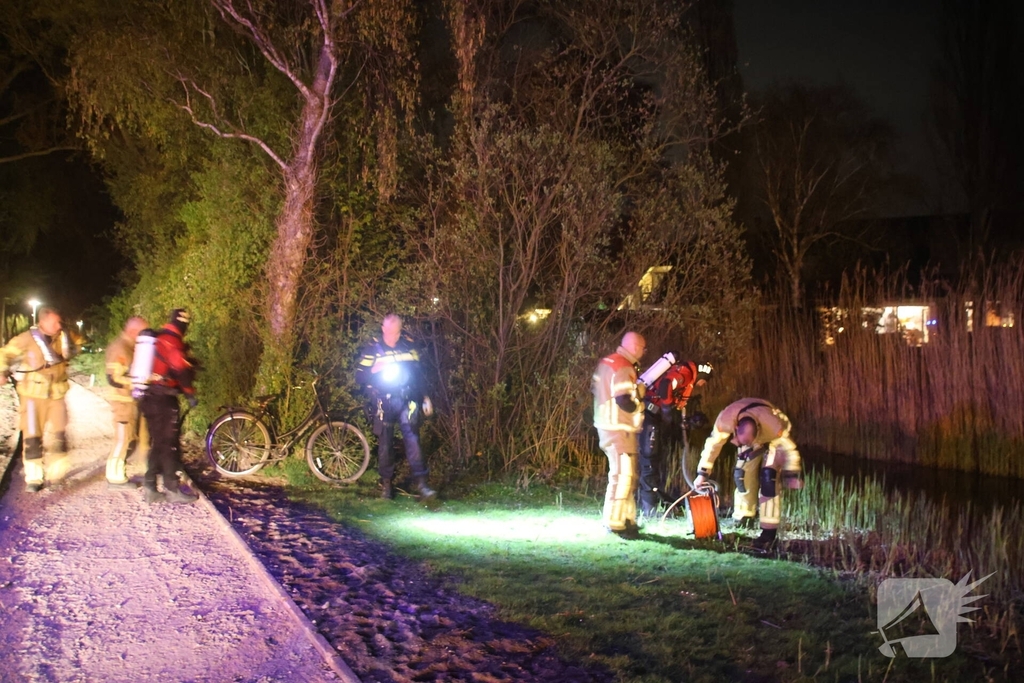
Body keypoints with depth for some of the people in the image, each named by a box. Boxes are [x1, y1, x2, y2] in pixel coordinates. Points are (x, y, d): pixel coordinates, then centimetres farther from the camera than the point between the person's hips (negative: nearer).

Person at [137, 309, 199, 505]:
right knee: (170, 444, -3)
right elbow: (181, 369, -24)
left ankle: (150, 488, 14)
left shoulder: (156, 340, 15)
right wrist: (190, 393, -14)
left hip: (149, 398, 9)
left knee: (158, 443, 14)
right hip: (163, 400, -9)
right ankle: (173, 489, 1)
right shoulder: (172, 341, -14)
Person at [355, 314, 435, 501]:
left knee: (412, 437, -13)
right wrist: (374, 370, -22)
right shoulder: (372, 348, -2)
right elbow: (359, 377, -3)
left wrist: (424, 397, 12)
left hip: (405, 399, 1)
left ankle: (421, 484, -17)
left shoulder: (408, 345, 5)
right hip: (383, 402, 0)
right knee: (385, 443, 4)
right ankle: (386, 485, 17)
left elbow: (418, 372, 14)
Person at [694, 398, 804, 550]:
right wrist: (702, 473, -14)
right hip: (753, 442, 4)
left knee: (768, 479, -20)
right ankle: (742, 520, 14)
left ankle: (769, 532, -17)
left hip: (773, 441, -4)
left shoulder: (773, 425, -44)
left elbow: (788, 448, -25)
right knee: (743, 475, -8)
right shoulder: (725, 420, -37)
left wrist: (793, 475, -14)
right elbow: (713, 445, -20)